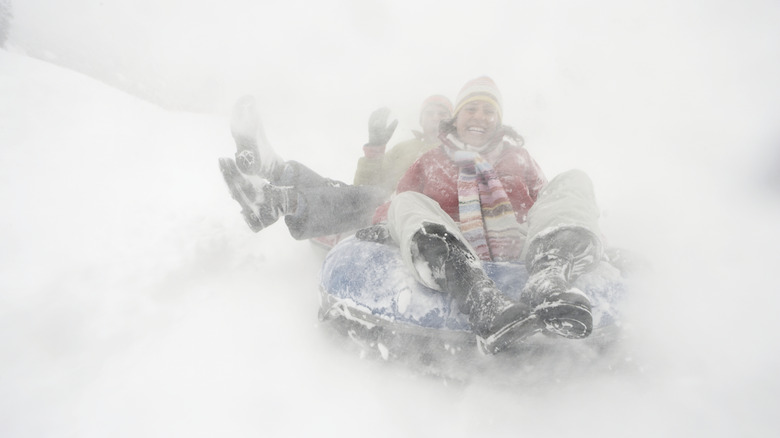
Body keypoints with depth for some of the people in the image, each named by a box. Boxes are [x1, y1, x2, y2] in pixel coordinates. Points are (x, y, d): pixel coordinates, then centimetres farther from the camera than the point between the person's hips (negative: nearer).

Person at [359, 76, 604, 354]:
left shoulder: (518, 157, 30)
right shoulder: (430, 162, 27)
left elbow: (544, 202, 25)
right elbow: (392, 206, 24)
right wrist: (383, 225, 0)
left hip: (521, 257, 2)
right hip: (455, 265, -1)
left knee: (572, 181, -13)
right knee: (407, 204, -24)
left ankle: (546, 288, -45)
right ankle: (485, 309, -50)